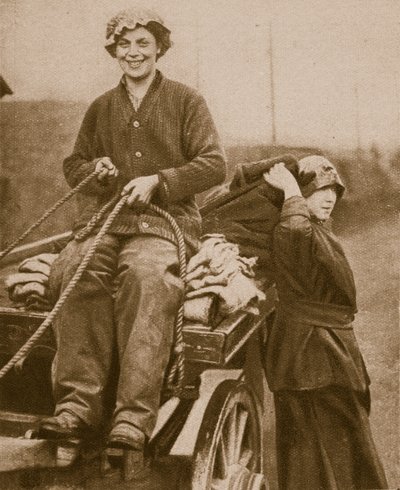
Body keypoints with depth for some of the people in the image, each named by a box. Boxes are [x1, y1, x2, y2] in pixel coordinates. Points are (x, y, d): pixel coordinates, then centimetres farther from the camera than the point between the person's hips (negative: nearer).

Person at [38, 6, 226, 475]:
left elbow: (214, 164, 5)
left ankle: (134, 415, -42)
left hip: (164, 218, -3)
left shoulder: (186, 100, 13)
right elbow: (72, 164, 28)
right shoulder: (100, 108, 24)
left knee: (146, 276, -37)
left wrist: (158, 181, -9)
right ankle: (78, 403, -36)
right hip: (103, 217, 3)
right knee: (78, 270, -32)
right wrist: (94, 168, 4)